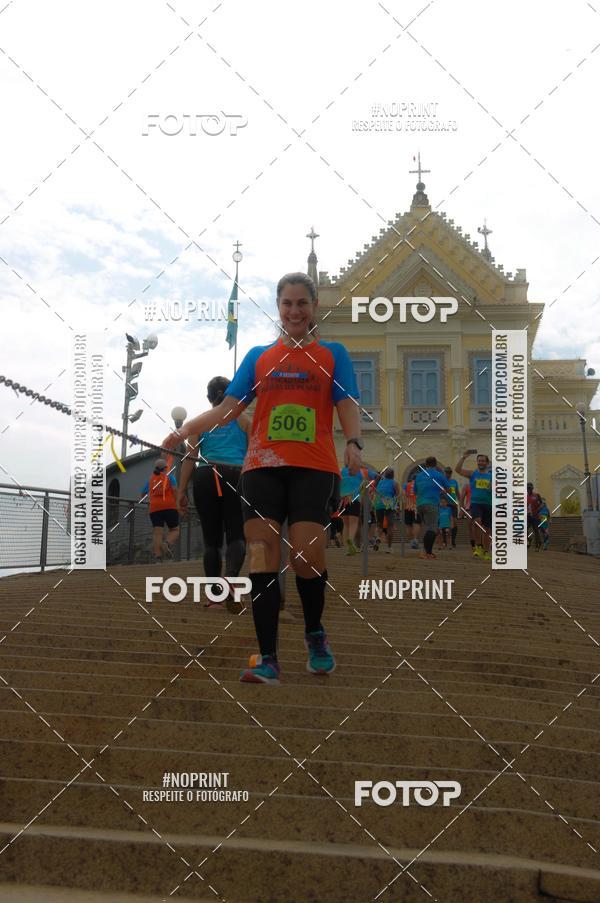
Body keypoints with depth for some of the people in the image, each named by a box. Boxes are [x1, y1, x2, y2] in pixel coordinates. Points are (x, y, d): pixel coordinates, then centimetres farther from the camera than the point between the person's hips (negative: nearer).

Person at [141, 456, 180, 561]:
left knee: (157, 532, -6)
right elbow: (174, 488, -8)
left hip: (154, 508, 3)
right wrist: (178, 502, -4)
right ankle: (167, 544, -27)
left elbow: (142, 494, 23)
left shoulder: (151, 479, 19)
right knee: (174, 530, 5)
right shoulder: (169, 475, 10)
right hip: (169, 506, -3)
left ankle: (158, 557, -22)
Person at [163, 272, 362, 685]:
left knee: (307, 554, -15)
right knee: (263, 555, -7)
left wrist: (353, 443, -16)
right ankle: (268, 659, 1)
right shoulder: (258, 356, 18)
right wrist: (185, 430, -2)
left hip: (314, 467, -2)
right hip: (262, 466, 2)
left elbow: (348, 407, 4)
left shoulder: (332, 354, 14)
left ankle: (315, 635, 14)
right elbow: (228, 409, 13)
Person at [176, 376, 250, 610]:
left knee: (212, 539, 8)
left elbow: (190, 457, 8)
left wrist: (181, 491, 7)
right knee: (236, 535, -1)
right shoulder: (243, 419, 12)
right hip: (236, 477, -1)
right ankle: (231, 576, -30)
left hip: (206, 477, 2)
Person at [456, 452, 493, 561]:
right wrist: (464, 458, -11)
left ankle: (486, 552, 21)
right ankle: (478, 546, -14)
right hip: (475, 503, -2)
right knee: (477, 522, -28)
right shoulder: (472, 474, 6)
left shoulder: (491, 476, 8)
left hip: (488, 504, 2)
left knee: (487, 530, 8)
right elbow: (457, 469, -5)